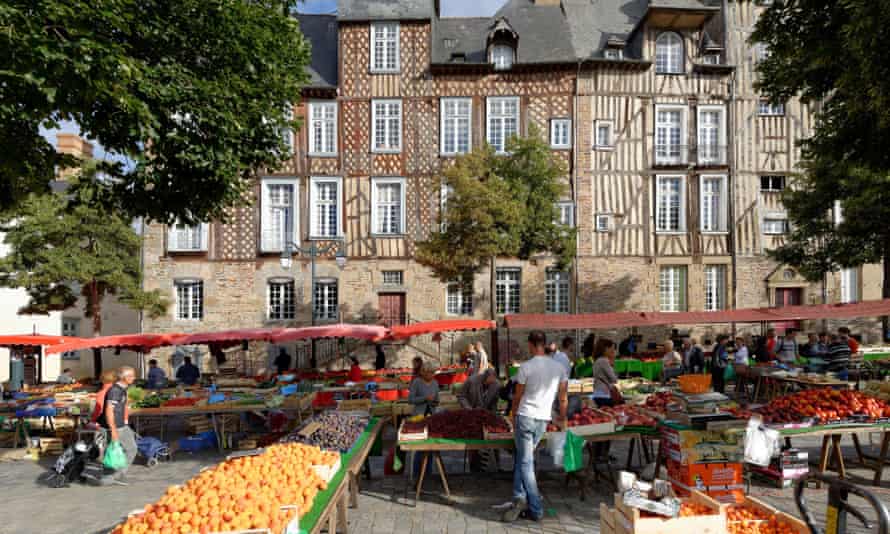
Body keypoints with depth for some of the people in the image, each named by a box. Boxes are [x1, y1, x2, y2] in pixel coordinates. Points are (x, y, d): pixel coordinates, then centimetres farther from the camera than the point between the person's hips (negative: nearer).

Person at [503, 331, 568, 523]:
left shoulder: (526, 367, -10)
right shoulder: (559, 367, 3)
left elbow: (517, 397, -2)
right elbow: (563, 398, 10)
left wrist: (514, 418, 13)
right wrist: (562, 419, 25)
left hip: (525, 417, -4)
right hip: (544, 419, 5)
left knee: (525, 463, 3)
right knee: (522, 459, 17)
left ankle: (536, 510, 4)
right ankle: (520, 498, 12)